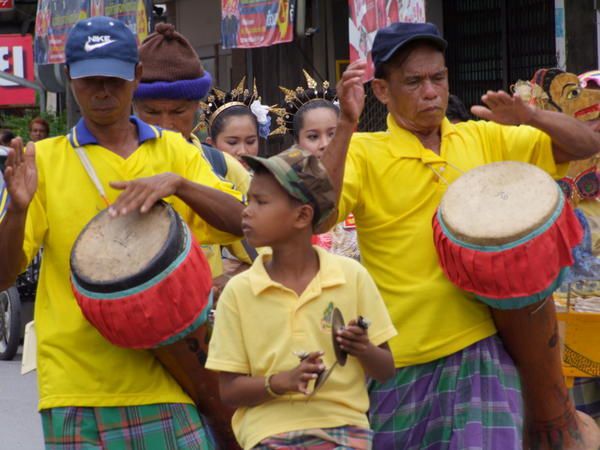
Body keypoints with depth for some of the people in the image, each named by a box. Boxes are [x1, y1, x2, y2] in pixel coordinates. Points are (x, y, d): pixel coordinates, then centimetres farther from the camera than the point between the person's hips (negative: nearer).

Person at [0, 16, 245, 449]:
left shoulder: (175, 150, 11)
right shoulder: (44, 160, 5)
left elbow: (242, 222, 0)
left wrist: (177, 183, -17)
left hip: (165, 378, 1)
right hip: (76, 388, -1)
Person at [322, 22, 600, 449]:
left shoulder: (485, 140, 8)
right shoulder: (363, 152, -3)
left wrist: (531, 118, -11)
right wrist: (347, 123, -27)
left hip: (479, 349, 1)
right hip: (400, 362, -1)